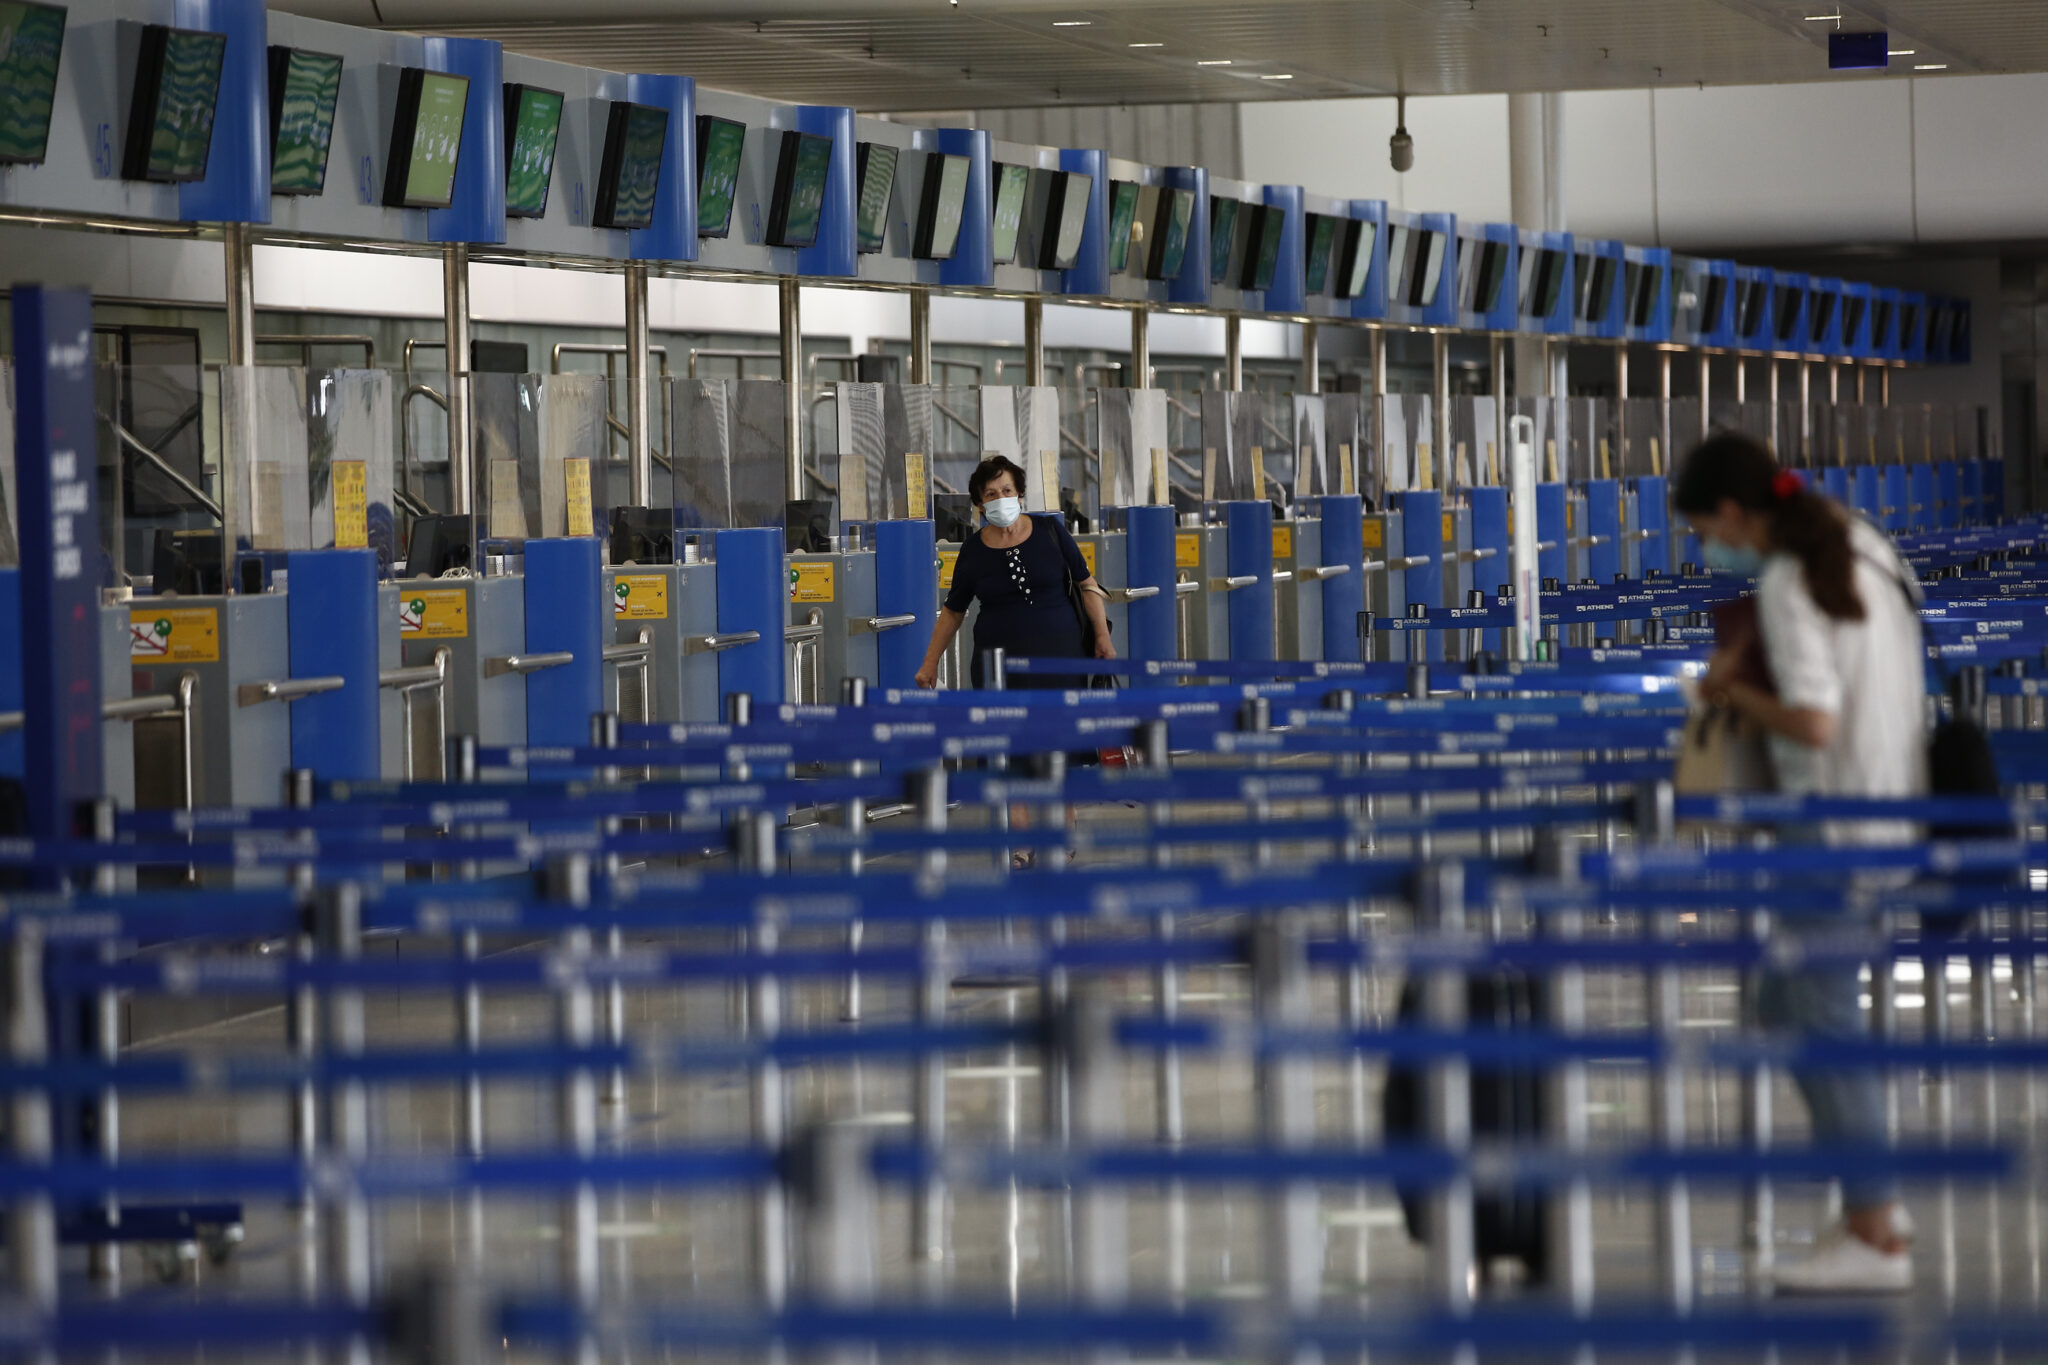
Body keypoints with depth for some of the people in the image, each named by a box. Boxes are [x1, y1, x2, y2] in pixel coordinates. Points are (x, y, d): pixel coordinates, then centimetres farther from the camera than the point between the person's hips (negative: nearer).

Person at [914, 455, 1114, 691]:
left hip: (1059, 653, 0)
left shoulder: (1050, 531, 4)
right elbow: (953, 612, 13)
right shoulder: (973, 551, 5)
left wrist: (1102, 636, 2)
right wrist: (930, 663, 11)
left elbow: (1086, 584, 8)